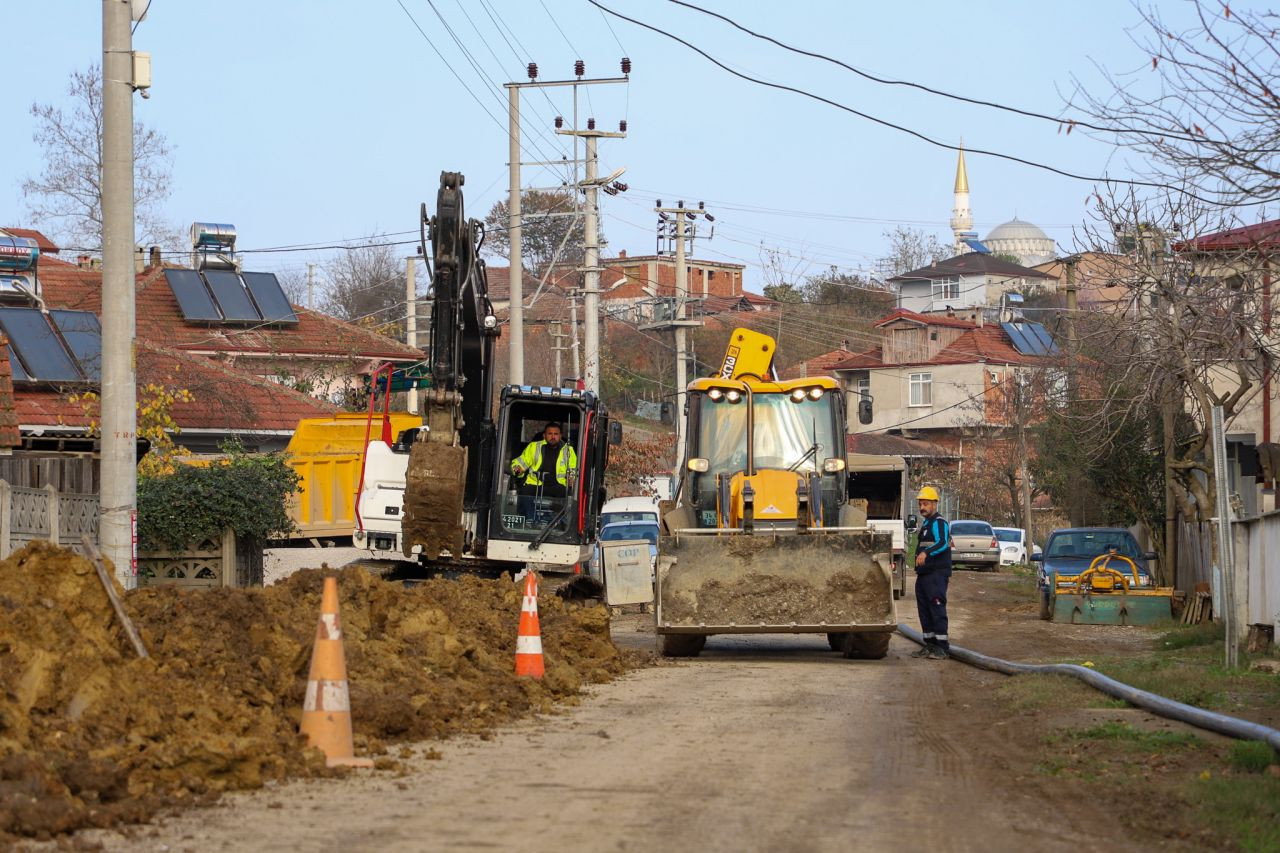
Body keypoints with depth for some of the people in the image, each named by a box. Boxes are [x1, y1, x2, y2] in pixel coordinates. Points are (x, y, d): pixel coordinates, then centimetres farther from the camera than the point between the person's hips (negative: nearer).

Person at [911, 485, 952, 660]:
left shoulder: (939, 523, -10)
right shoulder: (925, 524, 23)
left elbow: (942, 544, -28)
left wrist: (926, 553, -43)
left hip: (937, 574, -10)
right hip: (923, 574, 10)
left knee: (937, 609, -11)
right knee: (924, 610, 11)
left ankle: (942, 647, -10)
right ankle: (930, 645, 16)